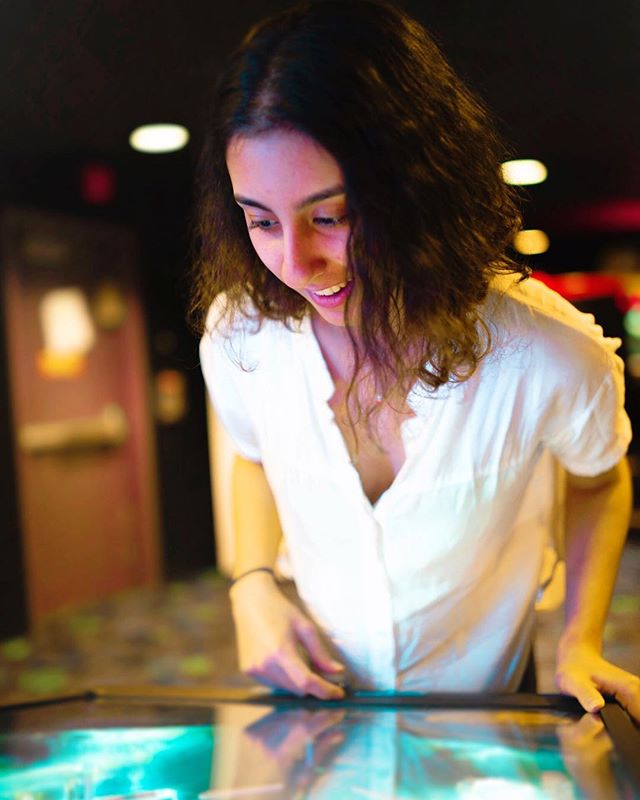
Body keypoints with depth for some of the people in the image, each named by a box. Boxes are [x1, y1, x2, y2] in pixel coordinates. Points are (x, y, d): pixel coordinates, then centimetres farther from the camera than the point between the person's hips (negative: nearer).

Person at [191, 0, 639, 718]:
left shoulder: (552, 359, -29)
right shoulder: (238, 334, -22)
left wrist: (580, 643, -14)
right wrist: (251, 583, -13)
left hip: (486, 706, -1)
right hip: (317, 687, 2)